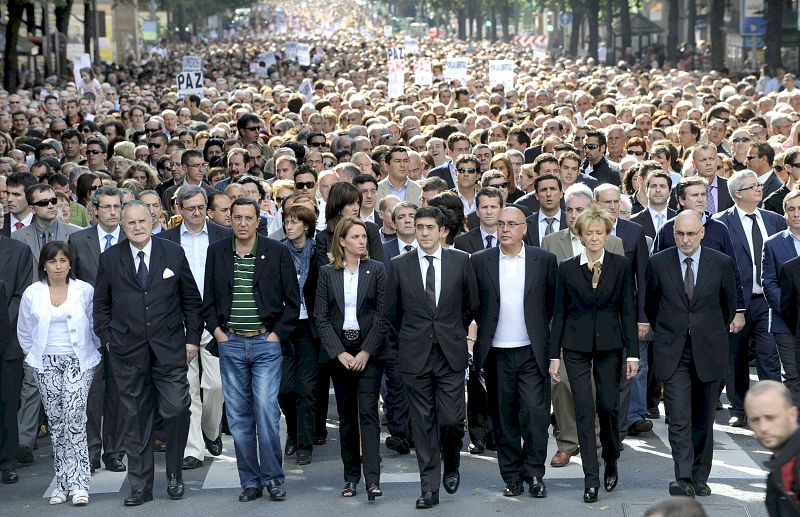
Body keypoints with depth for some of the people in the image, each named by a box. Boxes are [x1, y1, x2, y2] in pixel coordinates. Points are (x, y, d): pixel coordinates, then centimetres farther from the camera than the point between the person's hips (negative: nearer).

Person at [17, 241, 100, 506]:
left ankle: (77, 483, -14)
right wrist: (35, 356, 14)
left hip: (78, 362, -2)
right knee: (55, 422, 3)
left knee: (74, 417, -14)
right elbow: (24, 333, 14)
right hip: (47, 365, 2)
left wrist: (91, 352, 10)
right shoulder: (32, 294, 2)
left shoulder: (85, 291, -3)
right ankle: (63, 482, 10)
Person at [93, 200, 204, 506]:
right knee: (134, 419, 4)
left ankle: (174, 475, 13)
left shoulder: (174, 254, 4)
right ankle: (140, 486, 13)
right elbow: (101, 304, 11)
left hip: (169, 349, -1)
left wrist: (192, 338, 4)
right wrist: (107, 340, 4)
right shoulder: (110, 259, 5)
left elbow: (191, 299, 8)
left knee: (177, 410, -8)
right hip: (128, 352, 1)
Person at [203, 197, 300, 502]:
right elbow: (208, 298, 14)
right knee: (238, 417, 4)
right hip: (230, 343, 3)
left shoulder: (277, 252, -1)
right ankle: (250, 482, 11)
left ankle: (273, 477, 2)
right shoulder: (217, 252, 6)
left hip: (266, 343, -3)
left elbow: (292, 301, 3)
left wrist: (278, 333, -3)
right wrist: (216, 330, 3)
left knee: (267, 411, -10)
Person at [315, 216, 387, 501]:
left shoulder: (376, 270, 2)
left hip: (368, 351, -2)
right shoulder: (327, 273, 4)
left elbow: (382, 315, -2)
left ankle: (372, 479, -16)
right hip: (339, 351, 2)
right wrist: (339, 353, -8)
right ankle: (351, 476, 14)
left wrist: (366, 352, -9)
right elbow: (321, 317, 2)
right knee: (346, 416, 7)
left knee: (368, 412, -11)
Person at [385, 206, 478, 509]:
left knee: (451, 419, -5)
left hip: (451, 354, -1)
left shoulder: (460, 261, 2)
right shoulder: (399, 265, 2)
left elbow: (471, 303, 12)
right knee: (423, 423, 3)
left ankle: (451, 466, 24)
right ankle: (429, 487, 8)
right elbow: (392, 310, 11)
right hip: (416, 355, 1)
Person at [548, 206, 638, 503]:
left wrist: (632, 353, -3)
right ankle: (591, 478, -1)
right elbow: (559, 312, 5)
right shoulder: (567, 269, 3)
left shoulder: (621, 266, 2)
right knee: (584, 410, -4)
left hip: (609, 346, 0)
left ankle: (611, 462, 26)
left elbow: (628, 310, 2)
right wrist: (554, 354, 1)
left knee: (609, 406, 0)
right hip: (576, 347, 0)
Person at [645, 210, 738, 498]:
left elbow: (729, 304, 13)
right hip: (672, 353, -1)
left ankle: (700, 478, 19)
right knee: (679, 418, -11)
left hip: (708, 352, 1)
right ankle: (684, 479, -15)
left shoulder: (722, 263, -1)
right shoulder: (658, 263, -1)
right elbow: (650, 303, 14)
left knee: (704, 420, 9)